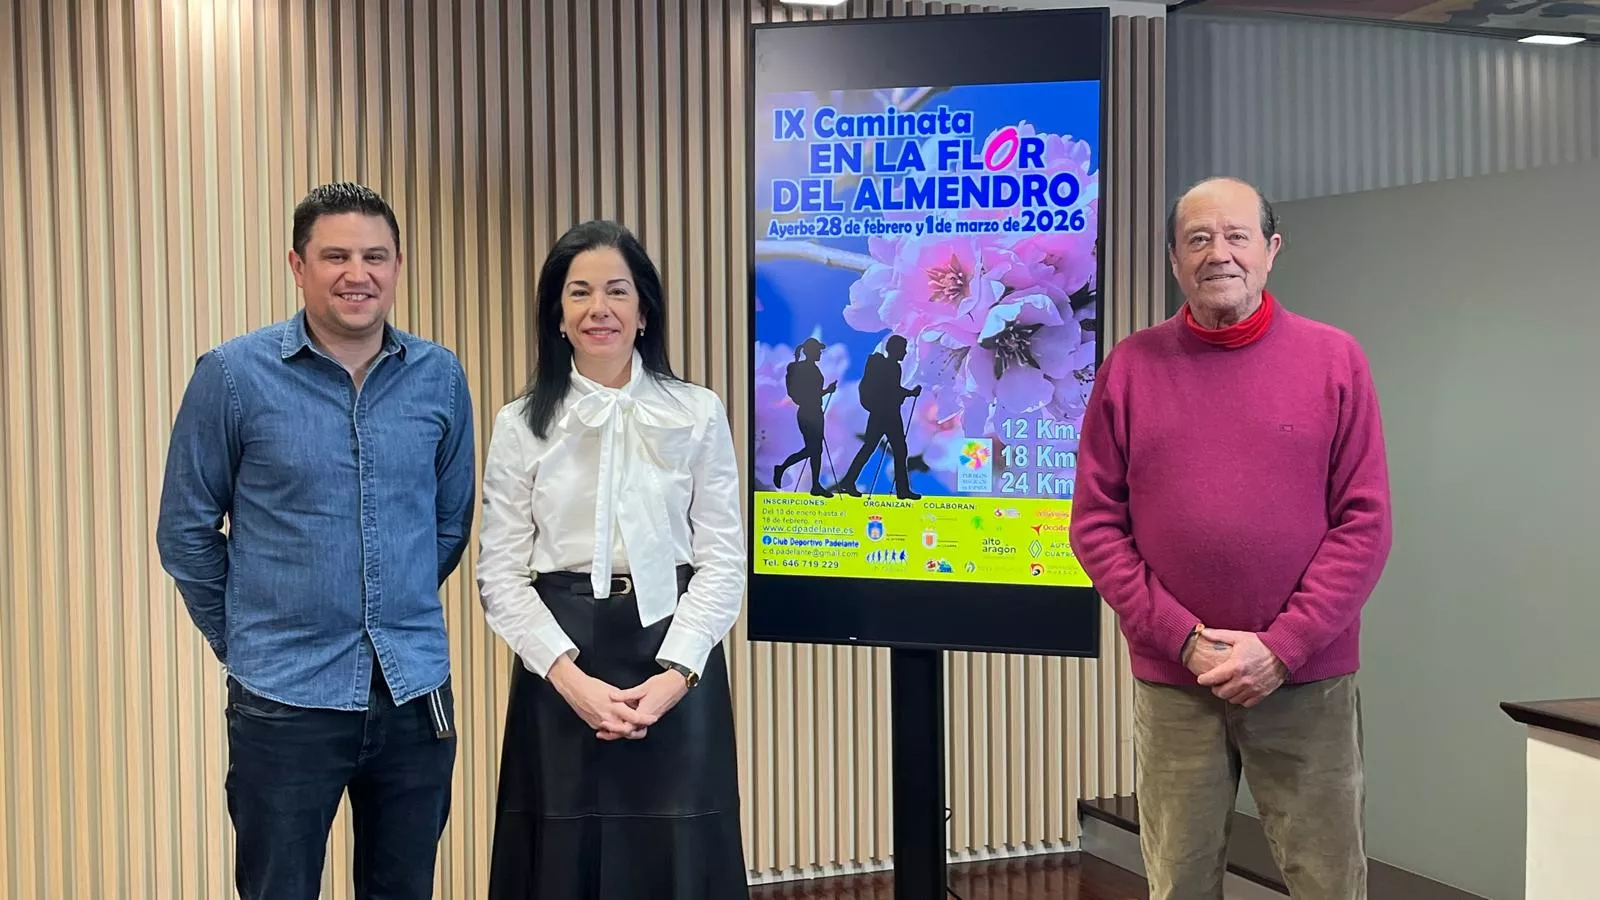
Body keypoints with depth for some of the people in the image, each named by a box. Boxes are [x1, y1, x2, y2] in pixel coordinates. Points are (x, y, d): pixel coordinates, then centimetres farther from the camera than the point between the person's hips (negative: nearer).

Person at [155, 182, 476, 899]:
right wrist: (239, 639, 6)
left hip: (417, 691, 3)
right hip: (286, 698, -3)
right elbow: (186, 530, 1)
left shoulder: (440, 377, 1)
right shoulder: (233, 375, -7)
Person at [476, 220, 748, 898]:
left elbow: (723, 562, 0)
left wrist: (674, 674, -13)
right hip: (561, 669, 0)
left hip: (676, 661, 0)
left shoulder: (697, 414, 2)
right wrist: (571, 677, -13)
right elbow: (501, 574, 0)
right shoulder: (521, 425, 3)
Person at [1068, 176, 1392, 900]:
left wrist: (1281, 648, -10)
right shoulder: (1129, 367, 3)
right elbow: (1095, 525, 0)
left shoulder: (1334, 359, 2)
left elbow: (1364, 523, -2)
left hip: (1307, 682, 0)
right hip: (1172, 684, 1)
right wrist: (1186, 641, -8)